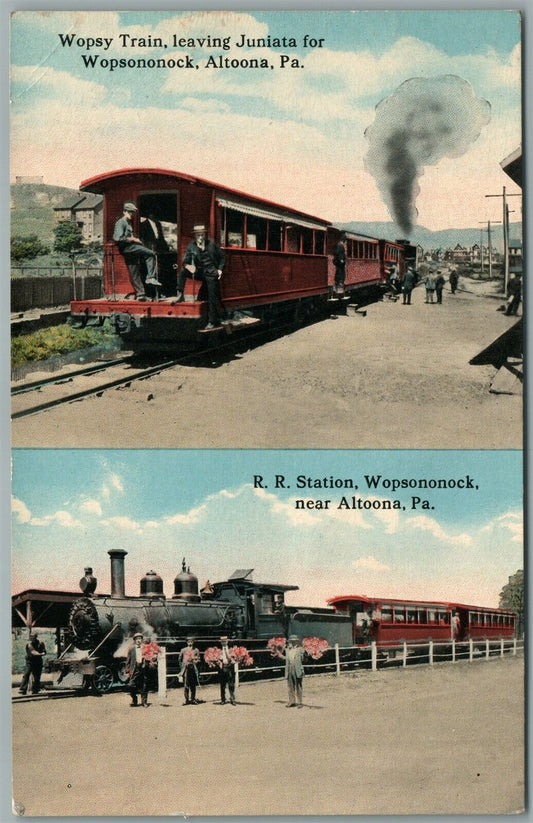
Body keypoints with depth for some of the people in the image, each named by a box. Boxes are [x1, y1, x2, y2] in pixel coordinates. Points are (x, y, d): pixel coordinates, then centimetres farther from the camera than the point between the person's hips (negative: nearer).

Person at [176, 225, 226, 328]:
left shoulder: (212, 244, 2)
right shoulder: (191, 246, 1)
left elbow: (222, 256, 11)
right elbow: (185, 261, -9)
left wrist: (220, 269, -2)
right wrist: (188, 266, -32)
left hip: (211, 274, -2)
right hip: (199, 272, 2)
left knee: (212, 297, -4)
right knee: (183, 270, -19)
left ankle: (212, 321, 2)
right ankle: (180, 294, -17)